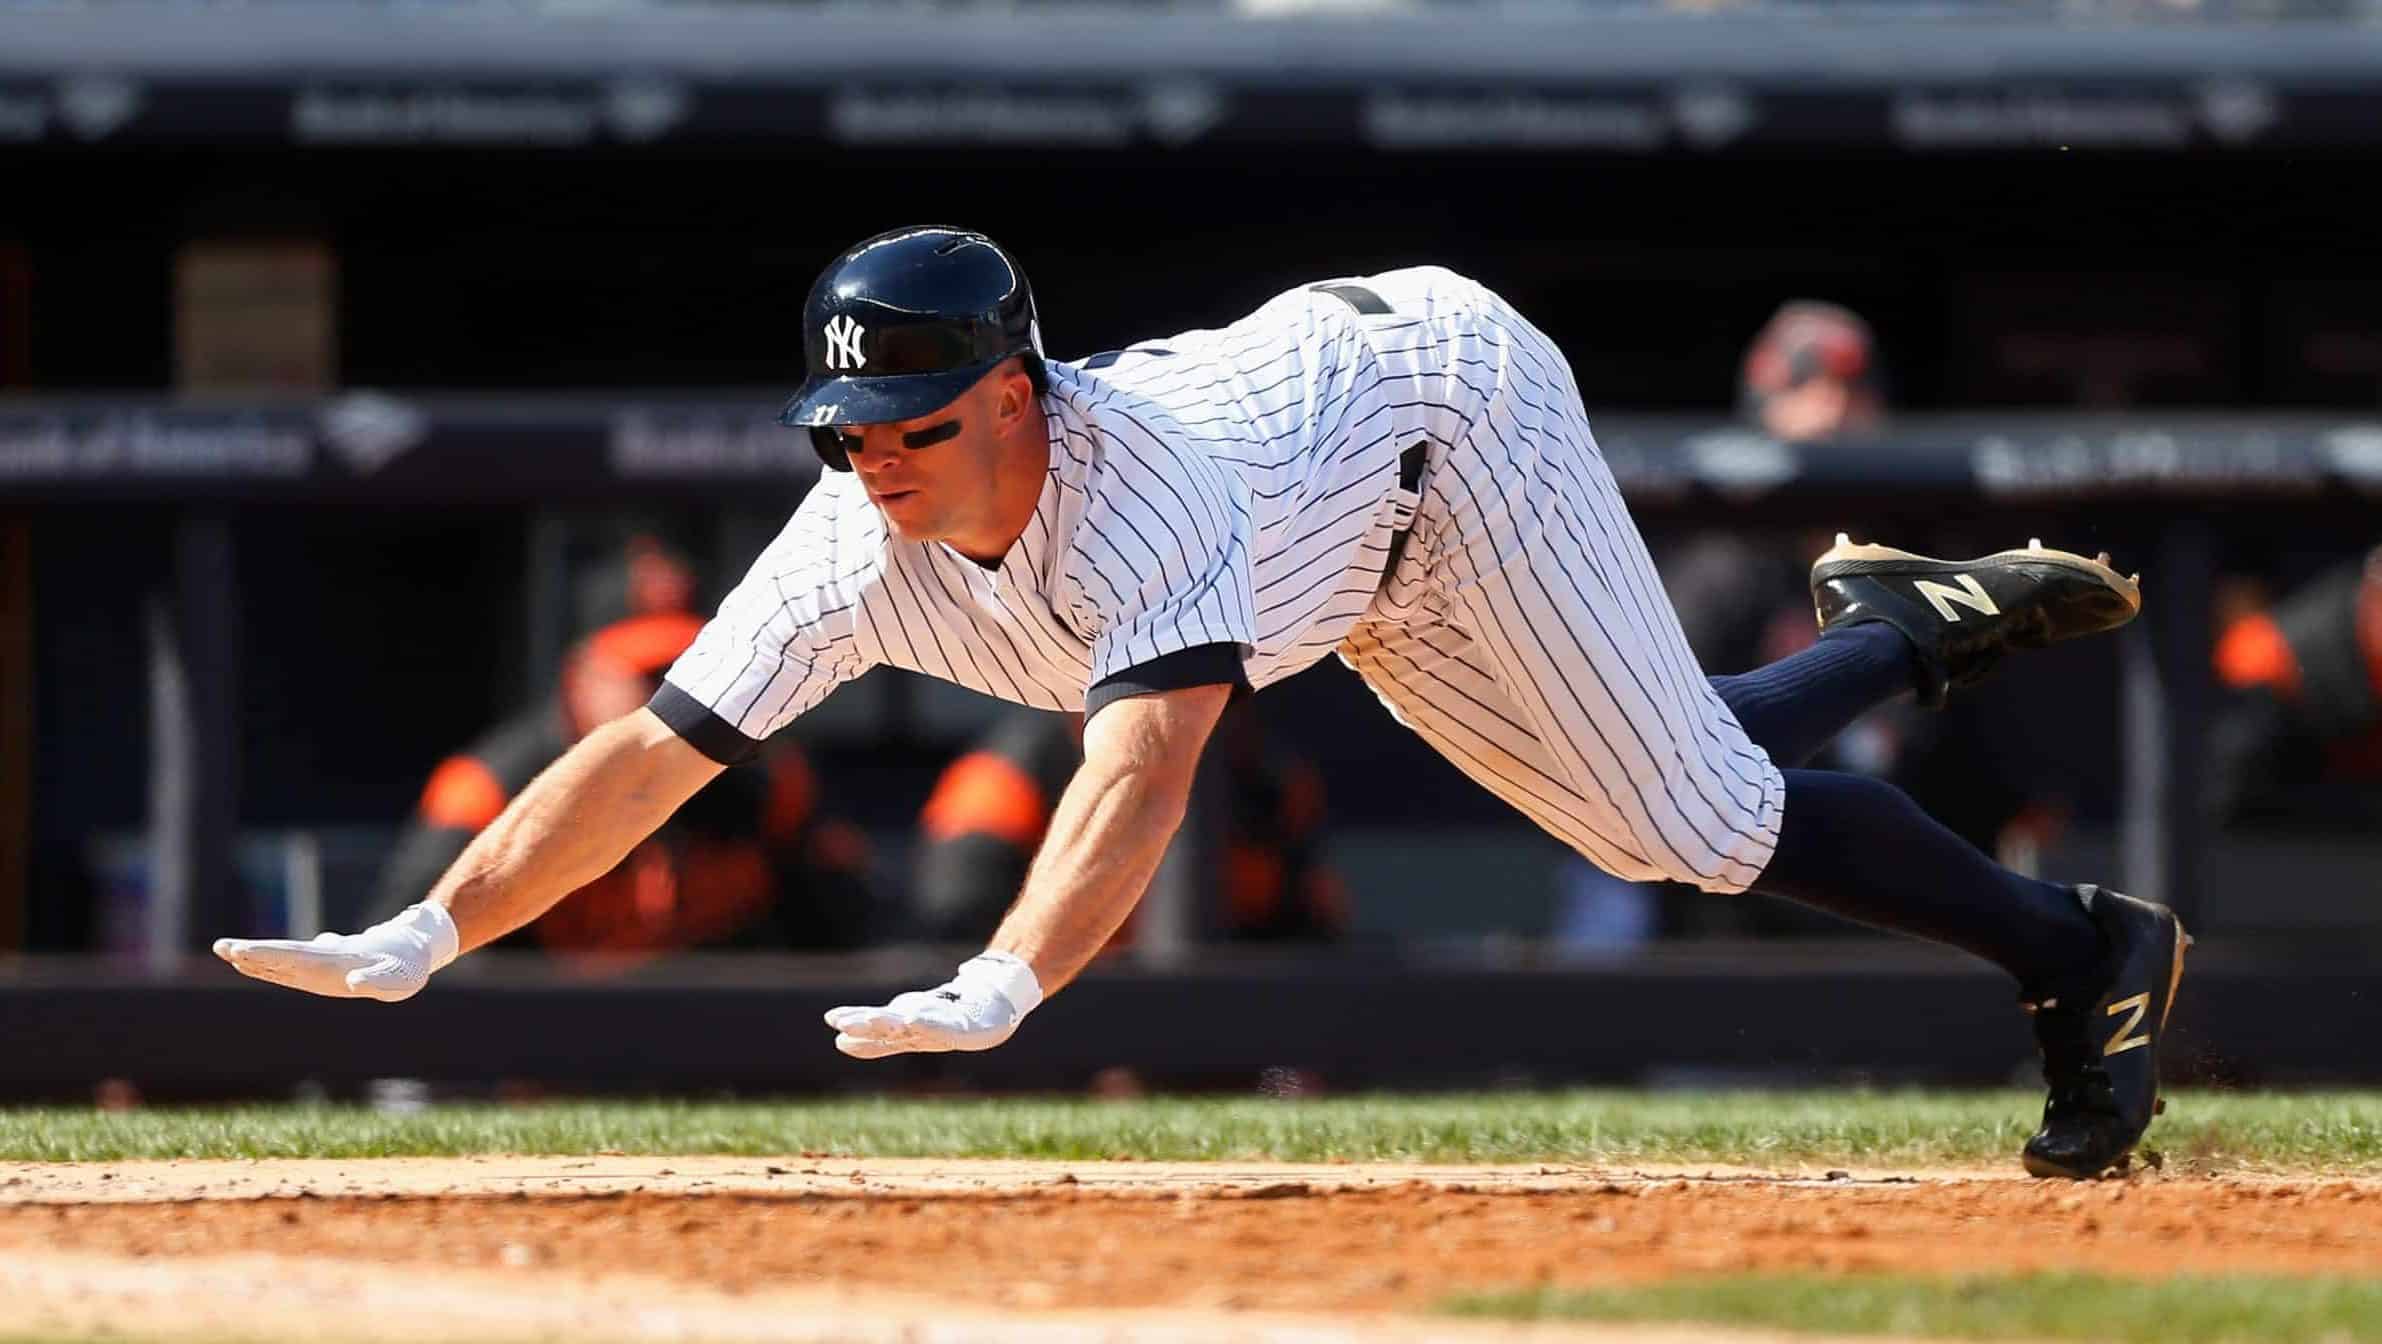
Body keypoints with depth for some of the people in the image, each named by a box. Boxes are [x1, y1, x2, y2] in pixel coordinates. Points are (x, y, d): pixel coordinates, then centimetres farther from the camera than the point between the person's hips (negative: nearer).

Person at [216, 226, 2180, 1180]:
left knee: (1696, 815, -9)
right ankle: (1921, 626, 38)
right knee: (1658, 822, 15)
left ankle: (2082, 953, 9)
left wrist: (1000, 996, -75)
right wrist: (416, 947, -37)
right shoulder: (863, 546, -26)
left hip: (1452, 400, -7)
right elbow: (651, 751, -26)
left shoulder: (1146, 491, -45)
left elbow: (1146, 762, -59)